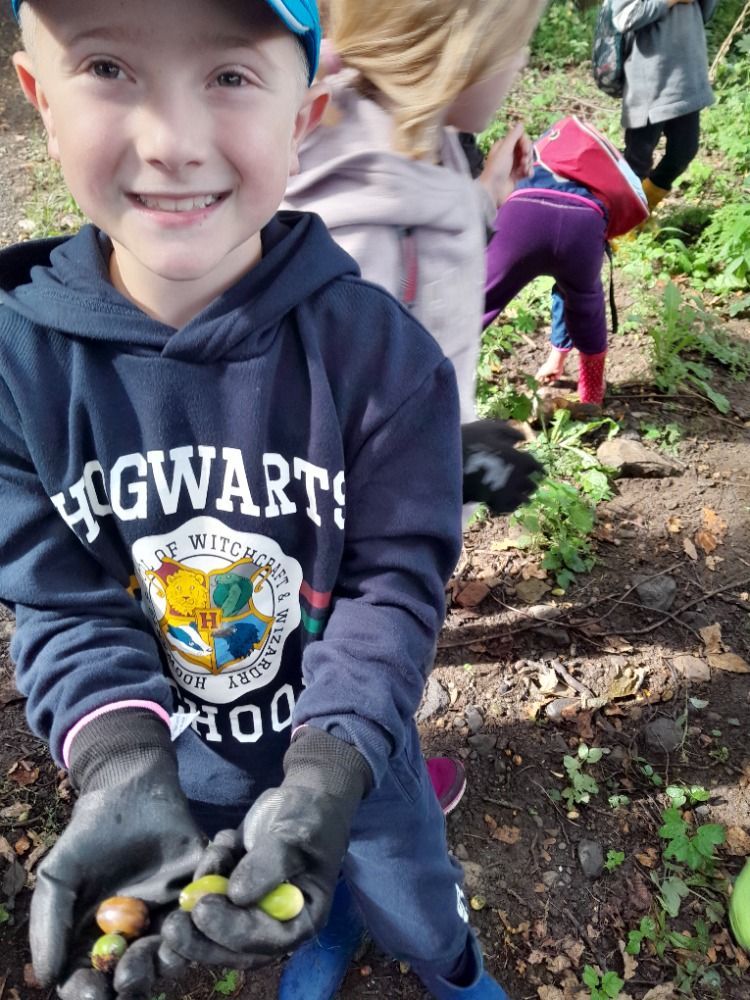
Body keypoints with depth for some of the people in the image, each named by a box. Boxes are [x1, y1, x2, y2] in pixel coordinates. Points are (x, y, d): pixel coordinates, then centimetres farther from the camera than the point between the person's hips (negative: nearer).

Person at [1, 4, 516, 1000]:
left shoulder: (376, 345, -24)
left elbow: (393, 579, -20)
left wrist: (326, 776, -34)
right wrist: (127, 777, -32)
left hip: (351, 737, -1)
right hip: (174, 753, 2)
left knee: (422, 911, 28)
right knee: (264, 914, 32)